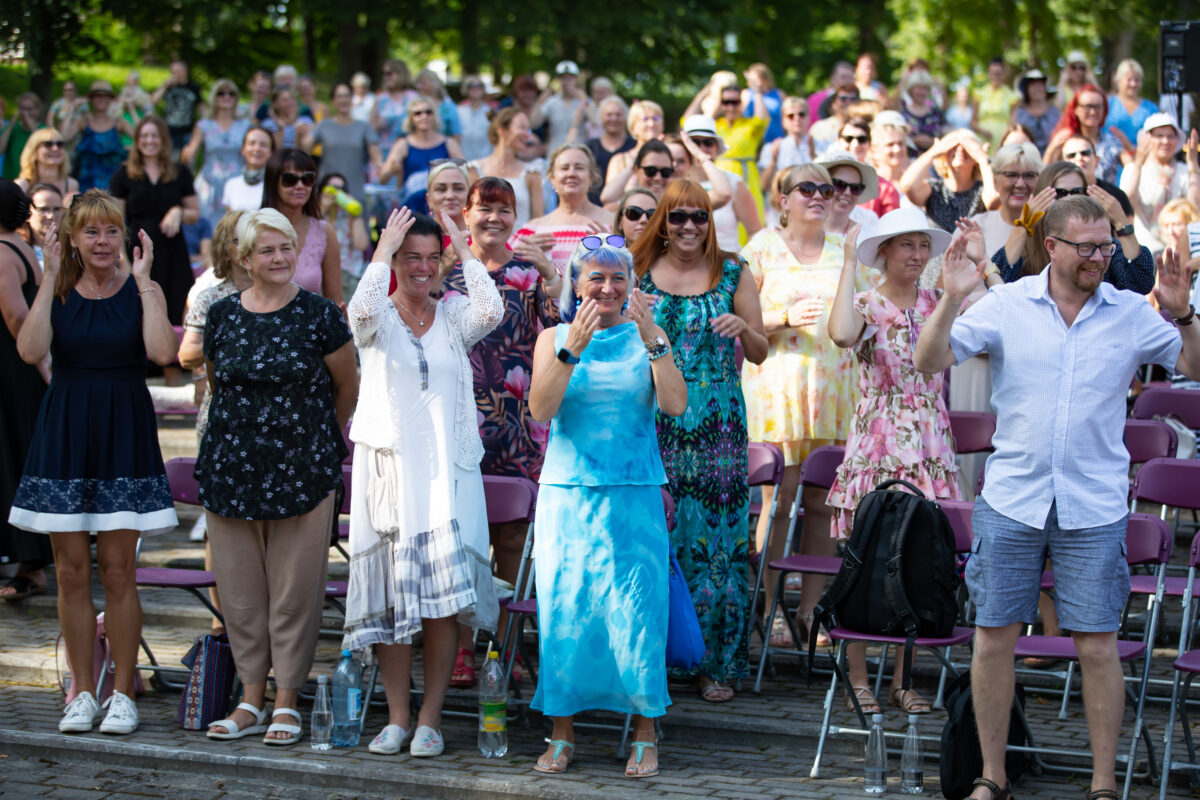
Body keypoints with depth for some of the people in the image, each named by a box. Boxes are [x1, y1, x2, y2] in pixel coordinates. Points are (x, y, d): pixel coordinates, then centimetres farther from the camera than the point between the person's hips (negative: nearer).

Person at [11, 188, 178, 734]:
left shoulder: (141, 290, 1)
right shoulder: (58, 292, 4)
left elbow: (163, 351, -17)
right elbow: (30, 350, -13)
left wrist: (143, 280, -13)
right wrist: (51, 280, -11)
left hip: (123, 436, -2)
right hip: (65, 437, 2)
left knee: (118, 569, -1)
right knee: (71, 570, 4)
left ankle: (122, 693, 8)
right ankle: (82, 692, 13)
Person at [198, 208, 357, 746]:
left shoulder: (319, 315, -3)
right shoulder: (221, 315, 5)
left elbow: (348, 388, 8)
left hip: (301, 472, -3)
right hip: (230, 469, 3)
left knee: (294, 590, 0)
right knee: (240, 590, 6)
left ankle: (287, 702, 10)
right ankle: (251, 699, 18)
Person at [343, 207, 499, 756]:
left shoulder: (453, 317, 9)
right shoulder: (379, 318, 5)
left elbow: (491, 312, -12)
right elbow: (361, 311, -19)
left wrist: (464, 250, -6)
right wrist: (383, 250, -10)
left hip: (446, 468, 1)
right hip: (388, 461, -1)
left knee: (441, 597, -5)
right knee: (390, 592, -1)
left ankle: (430, 718, 2)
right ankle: (397, 718, 7)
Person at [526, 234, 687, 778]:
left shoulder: (647, 337, 6)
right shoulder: (553, 339, 7)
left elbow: (676, 405, -9)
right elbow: (540, 410, -8)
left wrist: (651, 342, -19)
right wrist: (573, 349, -19)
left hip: (633, 494, -1)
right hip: (567, 493, 1)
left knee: (635, 607, -3)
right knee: (564, 607, 0)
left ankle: (644, 736, 6)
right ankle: (562, 733, 9)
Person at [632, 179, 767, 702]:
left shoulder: (732, 273, 5)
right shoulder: (640, 272, 7)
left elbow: (760, 354, 10)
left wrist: (743, 329, -12)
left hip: (716, 427, -1)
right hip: (654, 422, 1)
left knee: (714, 538, -2)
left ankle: (716, 664, 5)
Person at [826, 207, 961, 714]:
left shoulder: (938, 306, 9)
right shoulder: (867, 306, -5)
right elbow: (842, 335, -30)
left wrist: (979, 264, -2)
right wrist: (849, 265, -21)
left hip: (929, 452, 4)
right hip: (876, 449, -4)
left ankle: (902, 680, 15)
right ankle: (858, 680, 7)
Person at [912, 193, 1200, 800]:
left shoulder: (1132, 314, 2)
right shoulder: (1006, 305, 0)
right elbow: (929, 362, -2)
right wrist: (951, 299, -17)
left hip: (1094, 509, 0)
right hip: (1011, 499, 0)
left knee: (1097, 646, 0)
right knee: (994, 637, 4)